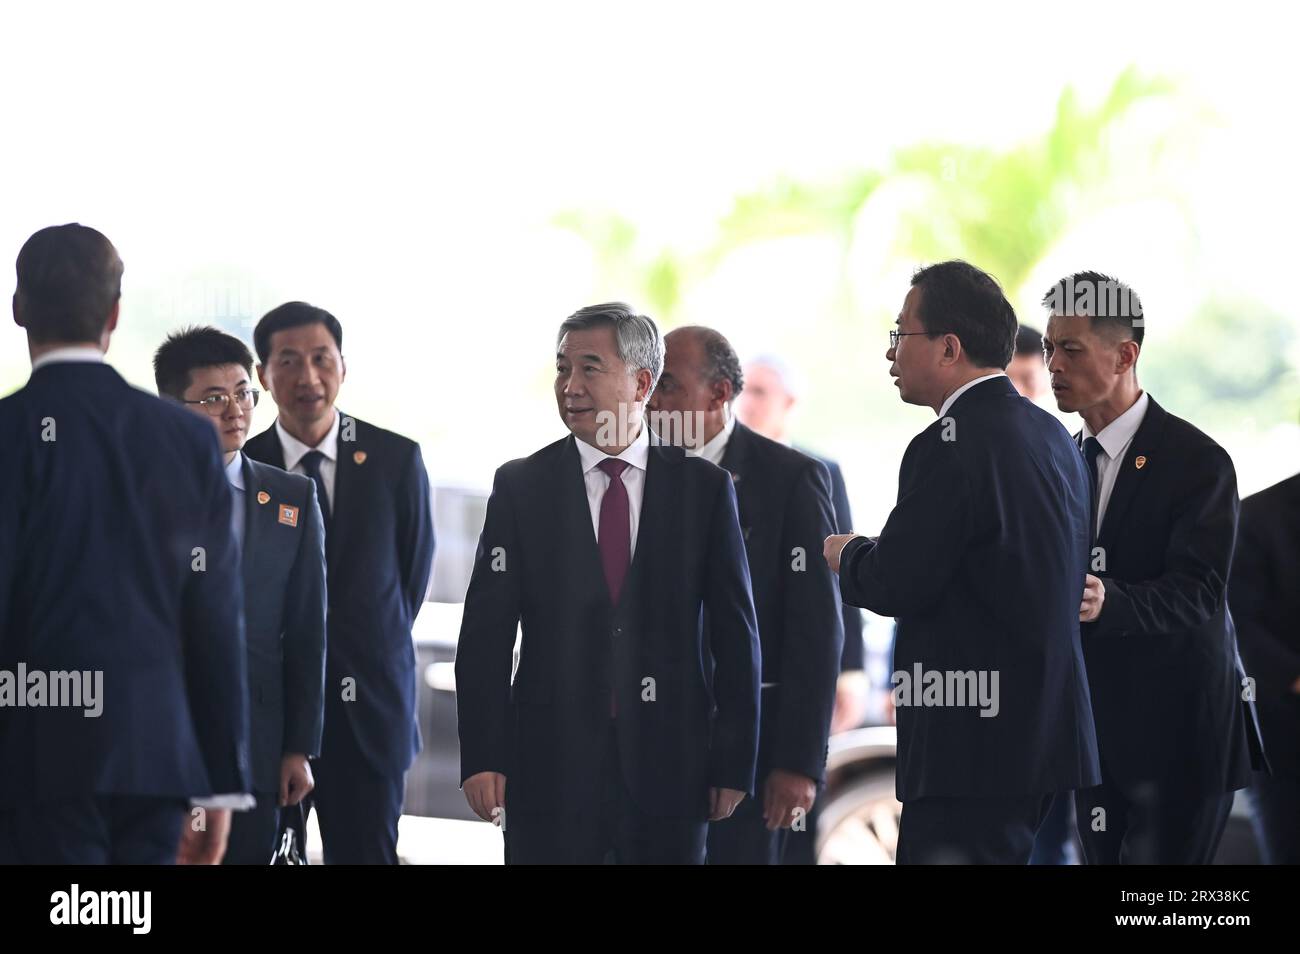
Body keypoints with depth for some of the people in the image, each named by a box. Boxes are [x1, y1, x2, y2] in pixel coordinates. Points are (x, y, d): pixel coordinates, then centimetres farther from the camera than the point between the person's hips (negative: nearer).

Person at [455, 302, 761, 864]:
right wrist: (483, 756, -6)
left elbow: (735, 632, 5)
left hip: (670, 764, 0)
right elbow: (486, 632, 2)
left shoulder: (703, 487, 5)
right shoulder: (520, 486, 5)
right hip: (552, 766, 0)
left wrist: (734, 761, 1)